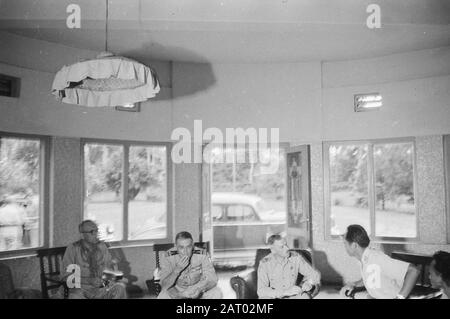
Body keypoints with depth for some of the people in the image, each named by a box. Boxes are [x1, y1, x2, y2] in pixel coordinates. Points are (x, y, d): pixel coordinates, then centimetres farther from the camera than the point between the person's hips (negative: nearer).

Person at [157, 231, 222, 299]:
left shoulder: (201, 255, -21)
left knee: (217, 293, -26)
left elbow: (212, 280, -24)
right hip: (176, 291, 0)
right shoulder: (168, 257, -20)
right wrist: (177, 270, -39)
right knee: (162, 296, -30)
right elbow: (164, 286, -23)